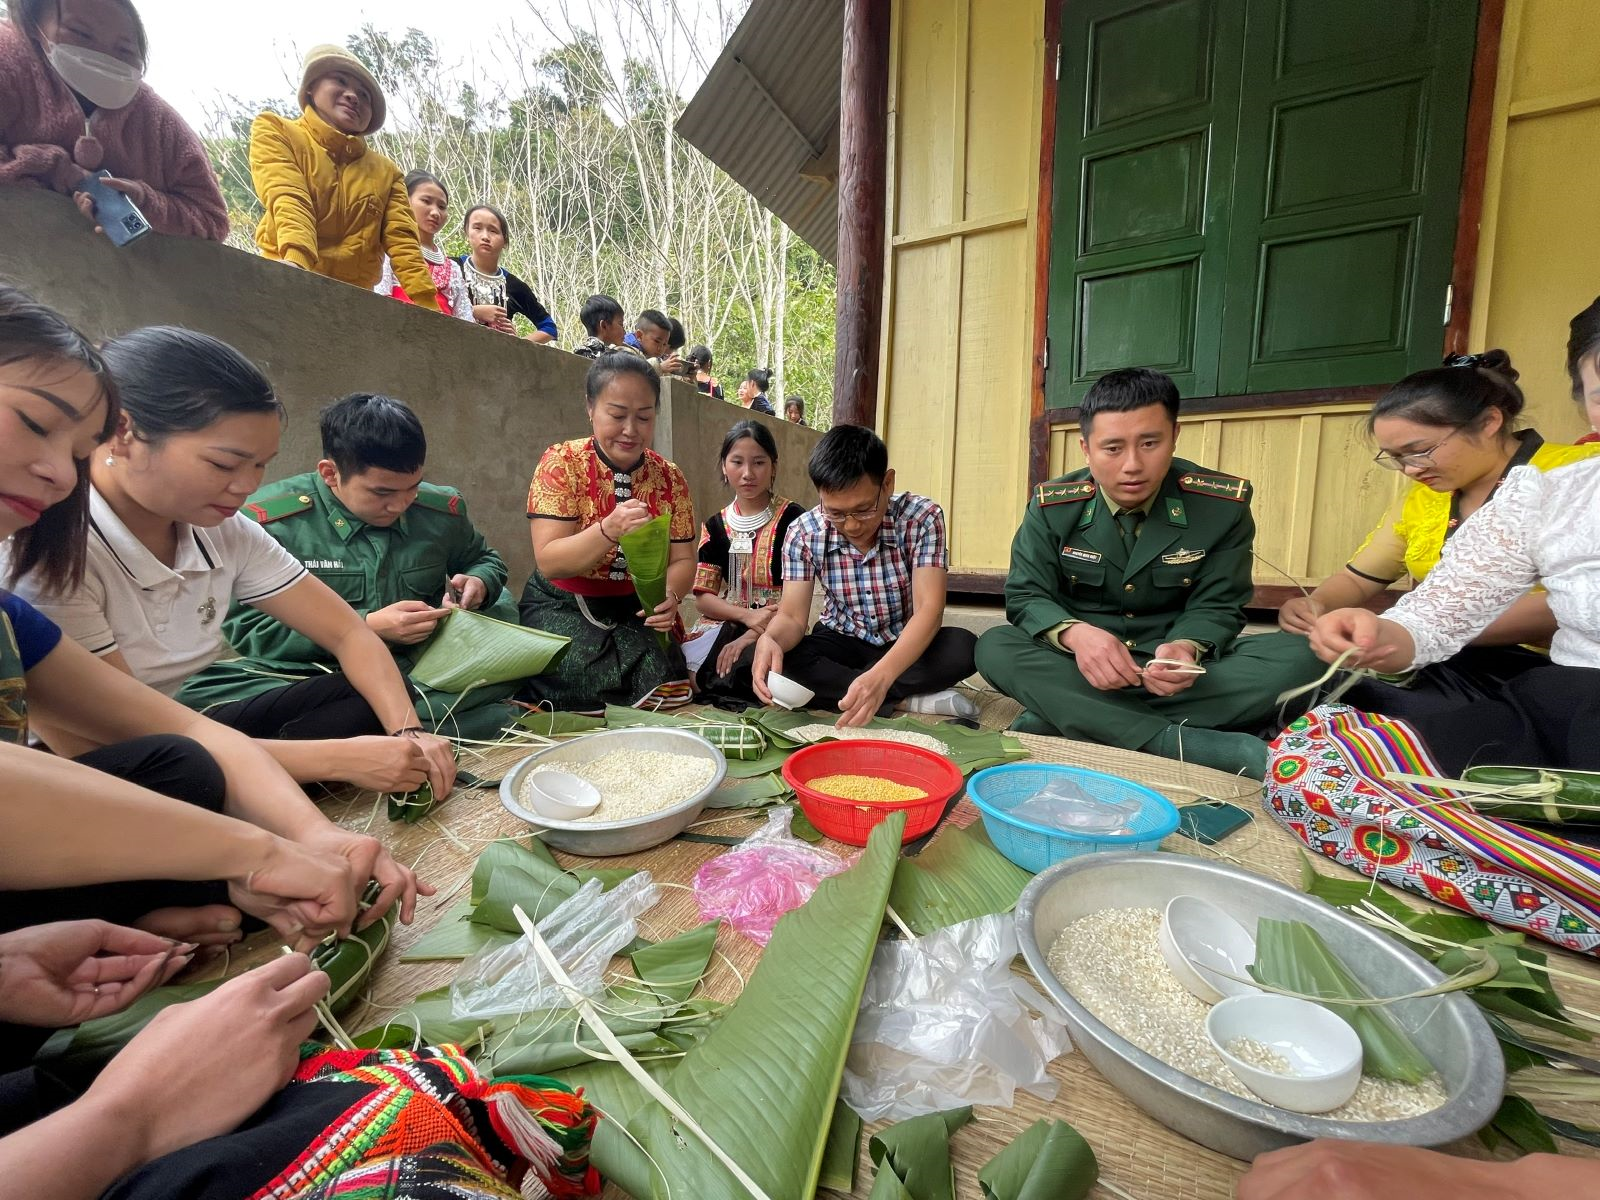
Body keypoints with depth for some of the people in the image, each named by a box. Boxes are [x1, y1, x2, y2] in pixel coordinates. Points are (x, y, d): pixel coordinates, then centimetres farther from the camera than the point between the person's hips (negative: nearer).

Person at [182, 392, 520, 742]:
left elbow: (484, 559, 20)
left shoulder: (441, 508, 2)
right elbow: (244, 627, -9)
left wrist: (478, 582, -5)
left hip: (422, 679, 2)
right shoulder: (268, 518, -9)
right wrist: (366, 626, -18)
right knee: (199, 691, -29)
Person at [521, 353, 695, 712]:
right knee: (588, 681, -28)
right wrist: (609, 530, -37)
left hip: (636, 611, 3)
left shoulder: (670, 478, -3)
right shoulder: (561, 463, -11)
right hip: (563, 606, -2)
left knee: (662, 682, -20)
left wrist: (670, 595, -26)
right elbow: (548, 562, -18)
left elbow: (682, 560, -1)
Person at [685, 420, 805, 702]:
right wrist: (748, 616, -15)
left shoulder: (792, 519, -4)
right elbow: (703, 598, 5)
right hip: (724, 625, 4)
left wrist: (752, 636, -22)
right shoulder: (715, 526, 9)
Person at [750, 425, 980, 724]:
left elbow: (928, 609, -29)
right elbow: (792, 617, -16)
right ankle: (904, 699, -23)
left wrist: (881, 676, -48)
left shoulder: (921, 517, -21)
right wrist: (769, 639, -42)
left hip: (906, 644, -2)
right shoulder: (803, 533, -15)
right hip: (841, 643, 3)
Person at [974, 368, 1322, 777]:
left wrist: (1186, 648, -30)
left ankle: (1062, 717, -33)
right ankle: (1180, 743, -37)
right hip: (1080, 667, -1)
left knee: (1296, 657, -25)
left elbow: (1216, 607, -5)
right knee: (996, 648, -28)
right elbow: (1026, 596, -9)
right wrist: (1075, 634, -32)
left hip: (1174, 669, 1)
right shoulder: (1052, 507, -7)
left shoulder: (1223, 505, -7)